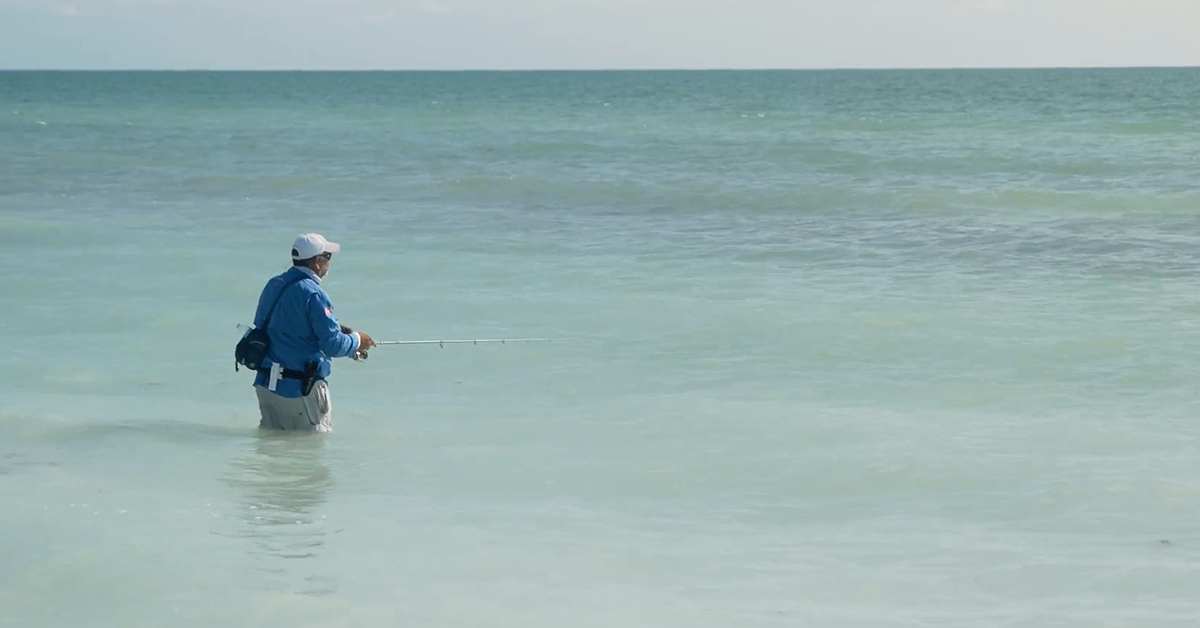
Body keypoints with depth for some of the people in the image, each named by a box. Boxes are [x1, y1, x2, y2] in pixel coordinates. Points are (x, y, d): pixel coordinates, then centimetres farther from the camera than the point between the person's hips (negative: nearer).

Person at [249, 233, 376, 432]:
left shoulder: (273, 285, 8)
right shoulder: (313, 295, -18)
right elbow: (332, 345, -19)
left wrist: (336, 328, 17)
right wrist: (356, 340, 2)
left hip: (265, 384, 7)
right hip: (300, 387, -7)